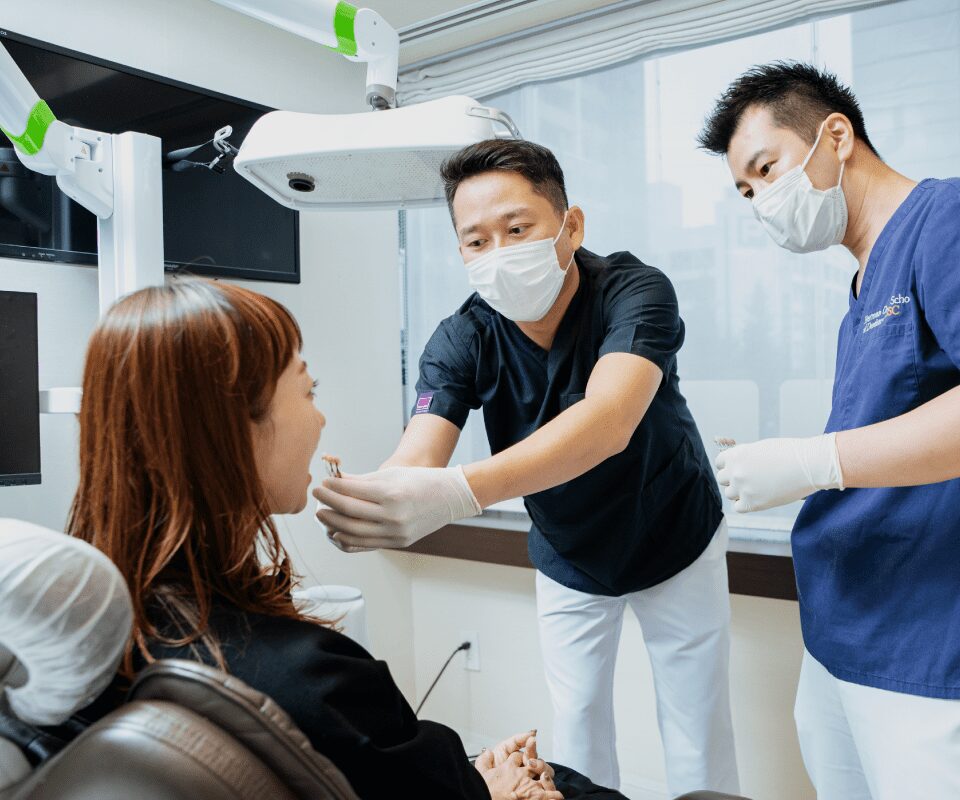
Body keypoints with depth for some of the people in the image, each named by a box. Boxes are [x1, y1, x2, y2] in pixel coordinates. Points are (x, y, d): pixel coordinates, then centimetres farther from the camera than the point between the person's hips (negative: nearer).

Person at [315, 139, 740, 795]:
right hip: (567, 563, 2)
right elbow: (413, 465, -33)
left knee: (698, 740, 8)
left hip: (675, 544, -2)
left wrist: (456, 493, -63)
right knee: (578, 737, 12)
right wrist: (354, 505, -58)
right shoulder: (462, 341, -21)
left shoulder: (635, 290, -30)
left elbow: (606, 422, -48)